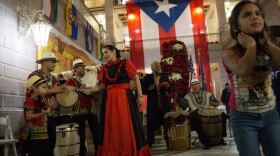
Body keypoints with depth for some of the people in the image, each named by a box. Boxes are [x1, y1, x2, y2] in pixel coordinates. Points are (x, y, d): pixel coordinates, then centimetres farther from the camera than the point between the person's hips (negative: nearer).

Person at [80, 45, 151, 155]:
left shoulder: (125, 63, 0)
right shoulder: (105, 68, 12)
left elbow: (136, 79, 0)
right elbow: (103, 85, 14)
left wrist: (140, 96, -5)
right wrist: (89, 90, 2)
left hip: (124, 98, -4)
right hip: (109, 99, 4)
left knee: (127, 125, -2)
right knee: (111, 126, 6)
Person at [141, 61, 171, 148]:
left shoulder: (164, 76, 10)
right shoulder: (147, 77, 1)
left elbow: (169, 89, 14)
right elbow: (143, 90, -1)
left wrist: (167, 87, -7)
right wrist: (149, 89, -19)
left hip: (164, 103, 3)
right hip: (152, 104, -3)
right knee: (151, 123, -4)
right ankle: (149, 143, 4)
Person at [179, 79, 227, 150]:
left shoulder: (207, 94, 17)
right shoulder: (188, 96, 11)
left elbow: (217, 103, 16)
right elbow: (181, 107, 5)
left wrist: (213, 103, -7)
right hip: (196, 115, -2)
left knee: (223, 115, -20)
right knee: (194, 119, -39)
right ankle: (205, 141, -28)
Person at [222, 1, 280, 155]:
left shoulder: (267, 48, 6)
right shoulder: (230, 53, -8)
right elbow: (244, 70, -29)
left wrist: (265, 42, -5)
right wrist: (251, 45, -15)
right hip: (244, 117, -4)